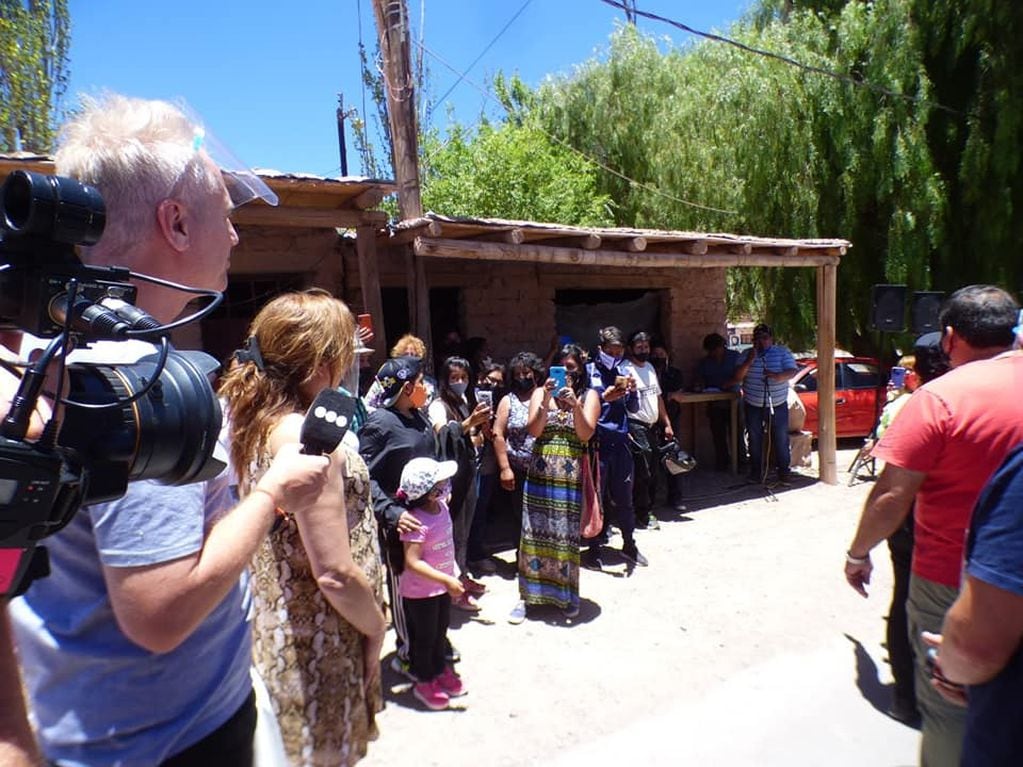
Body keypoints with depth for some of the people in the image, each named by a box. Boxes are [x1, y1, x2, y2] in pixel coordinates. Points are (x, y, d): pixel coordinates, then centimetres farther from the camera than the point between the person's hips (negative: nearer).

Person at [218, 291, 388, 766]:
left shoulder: (257, 423, 1)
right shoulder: (307, 436, -27)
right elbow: (335, 573, -26)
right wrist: (376, 629, -12)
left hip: (274, 633, 9)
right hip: (315, 651, -8)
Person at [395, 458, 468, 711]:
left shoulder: (441, 505, -8)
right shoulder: (416, 522, -33)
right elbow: (412, 562, -34)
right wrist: (447, 580, -35)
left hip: (443, 584, 7)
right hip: (420, 591, -7)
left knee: (441, 631, 24)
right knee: (424, 636, 14)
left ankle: (440, 669, 46)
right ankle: (424, 681, 35)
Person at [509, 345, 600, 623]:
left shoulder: (589, 395, 3)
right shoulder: (540, 392, 5)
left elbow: (585, 434, -8)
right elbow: (534, 431, -5)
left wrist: (575, 404, -20)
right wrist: (546, 401, -17)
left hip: (571, 477, -1)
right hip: (540, 474, 1)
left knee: (567, 536, 5)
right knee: (535, 533, 5)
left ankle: (567, 594, 24)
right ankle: (527, 594, 17)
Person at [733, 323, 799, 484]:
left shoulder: (782, 352, 2)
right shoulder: (747, 355, 4)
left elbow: (792, 371, -9)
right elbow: (738, 376, -4)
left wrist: (777, 376, -29)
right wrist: (750, 360, -18)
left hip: (778, 405, -1)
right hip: (753, 406, 1)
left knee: (781, 439, 5)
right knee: (755, 440, 7)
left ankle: (783, 471, 17)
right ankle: (756, 471, 19)